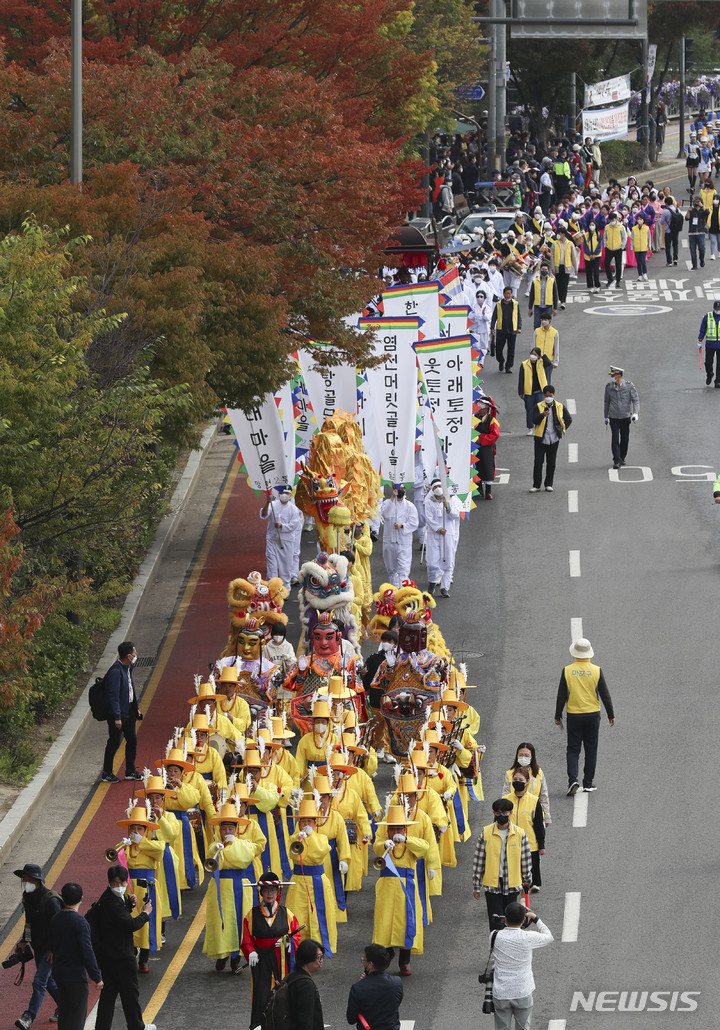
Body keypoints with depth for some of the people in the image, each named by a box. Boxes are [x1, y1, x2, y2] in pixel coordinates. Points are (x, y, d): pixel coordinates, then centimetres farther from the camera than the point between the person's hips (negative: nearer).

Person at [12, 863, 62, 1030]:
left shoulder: (50, 900, -21)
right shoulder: (27, 897, 6)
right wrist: (23, 941, 11)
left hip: (51, 948, -9)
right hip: (38, 947, 9)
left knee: (39, 982, -15)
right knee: (49, 982, 18)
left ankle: (29, 1016, -20)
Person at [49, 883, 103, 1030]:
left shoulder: (55, 919, 3)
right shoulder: (79, 922, -20)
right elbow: (87, 952, -21)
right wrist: (97, 977, -14)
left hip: (59, 973, 7)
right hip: (76, 974, -7)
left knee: (64, 1013, 16)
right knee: (77, 1015, 0)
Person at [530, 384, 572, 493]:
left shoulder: (560, 407, 4)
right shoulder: (539, 406, -1)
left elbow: (568, 419, 15)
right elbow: (534, 420, -13)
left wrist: (562, 429, 5)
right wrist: (542, 415, -31)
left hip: (554, 439, 1)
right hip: (540, 439, -1)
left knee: (551, 463, 7)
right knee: (538, 462, -2)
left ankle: (549, 484, 18)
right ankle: (536, 485, 4)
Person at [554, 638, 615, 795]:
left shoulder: (567, 671, -6)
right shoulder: (596, 671, -6)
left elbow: (561, 696, -1)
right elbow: (605, 695, 0)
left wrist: (558, 716, 9)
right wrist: (611, 714, 10)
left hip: (574, 717, 0)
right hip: (592, 715, 0)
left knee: (573, 750, 5)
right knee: (591, 750, 12)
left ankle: (573, 780, -12)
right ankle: (588, 783, 16)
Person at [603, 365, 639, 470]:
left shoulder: (629, 386, -4)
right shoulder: (609, 387, 2)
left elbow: (636, 400, -4)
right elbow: (607, 402, 13)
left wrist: (635, 413, -18)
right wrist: (606, 416, 18)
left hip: (625, 417, 0)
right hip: (614, 417, 0)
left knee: (625, 439, 9)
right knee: (615, 439, -10)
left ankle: (622, 458, 28)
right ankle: (616, 461, -10)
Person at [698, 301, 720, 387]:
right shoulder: (707, 317, 1)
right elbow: (702, 330, 6)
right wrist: (700, 341, 3)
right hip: (710, 344, 0)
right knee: (708, 363, 1)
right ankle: (709, 375, 31)